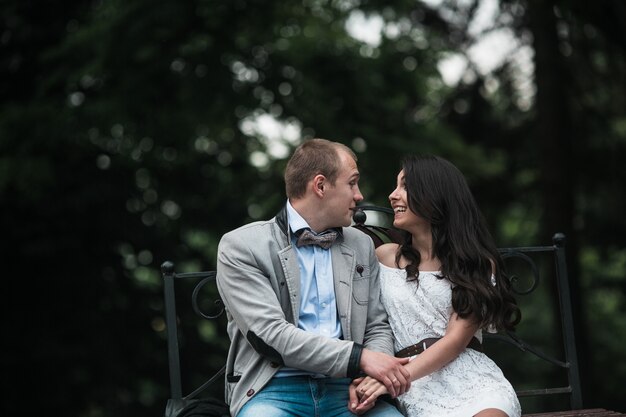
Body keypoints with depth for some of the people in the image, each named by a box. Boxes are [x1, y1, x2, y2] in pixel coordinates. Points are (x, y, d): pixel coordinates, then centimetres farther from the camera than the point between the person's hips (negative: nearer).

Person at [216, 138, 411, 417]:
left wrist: (372, 377, -6)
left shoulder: (361, 245, 18)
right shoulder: (241, 246, 0)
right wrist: (359, 358, -16)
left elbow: (377, 328, 18)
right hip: (275, 390, -4)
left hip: (345, 389, 4)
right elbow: (271, 334, -10)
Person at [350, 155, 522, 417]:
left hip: (472, 378, 0)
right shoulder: (384, 257, 16)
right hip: (418, 389, 0)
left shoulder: (477, 263, 9)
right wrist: (362, 381, -8)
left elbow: (456, 339, -2)